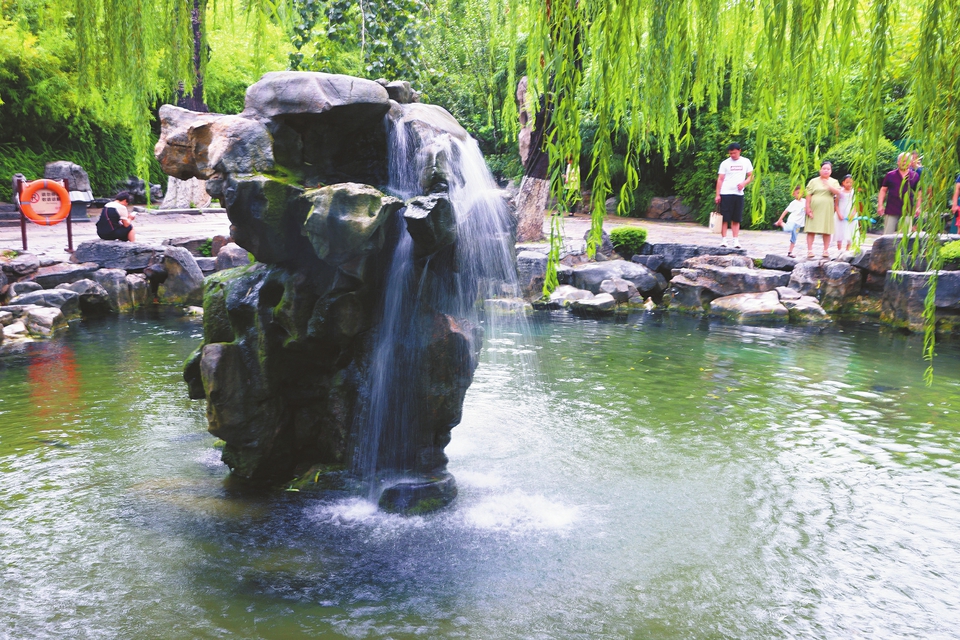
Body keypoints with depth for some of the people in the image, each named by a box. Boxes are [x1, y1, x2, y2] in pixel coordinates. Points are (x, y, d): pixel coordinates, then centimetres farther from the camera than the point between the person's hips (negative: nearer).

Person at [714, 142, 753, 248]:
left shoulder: (746, 162, 8)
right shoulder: (725, 163, 3)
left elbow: (750, 176, 12)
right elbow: (720, 179, 2)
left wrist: (743, 183, -9)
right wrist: (717, 195, -5)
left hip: (738, 194, 2)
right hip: (726, 194, -2)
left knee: (736, 219, 4)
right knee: (724, 218, -3)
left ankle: (736, 240, 6)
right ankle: (723, 240, 0)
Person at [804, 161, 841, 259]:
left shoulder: (834, 182, 11)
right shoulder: (813, 181, 7)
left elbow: (838, 192, -4)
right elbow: (808, 195, 2)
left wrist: (829, 186, -17)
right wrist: (808, 208, -7)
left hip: (827, 210, 1)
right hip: (814, 209, -1)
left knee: (827, 231, 2)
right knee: (811, 230, -6)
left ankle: (826, 251, 10)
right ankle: (810, 251, -5)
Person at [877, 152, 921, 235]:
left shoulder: (915, 176, 4)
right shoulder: (890, 175, 2)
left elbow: (918, 193, 10)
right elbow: (883, 190, 5)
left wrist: (918, 207, 4)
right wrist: (880, 205, -3)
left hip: (907, 211, 1)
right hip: (891, 211, -1)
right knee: (887, 234, 1)